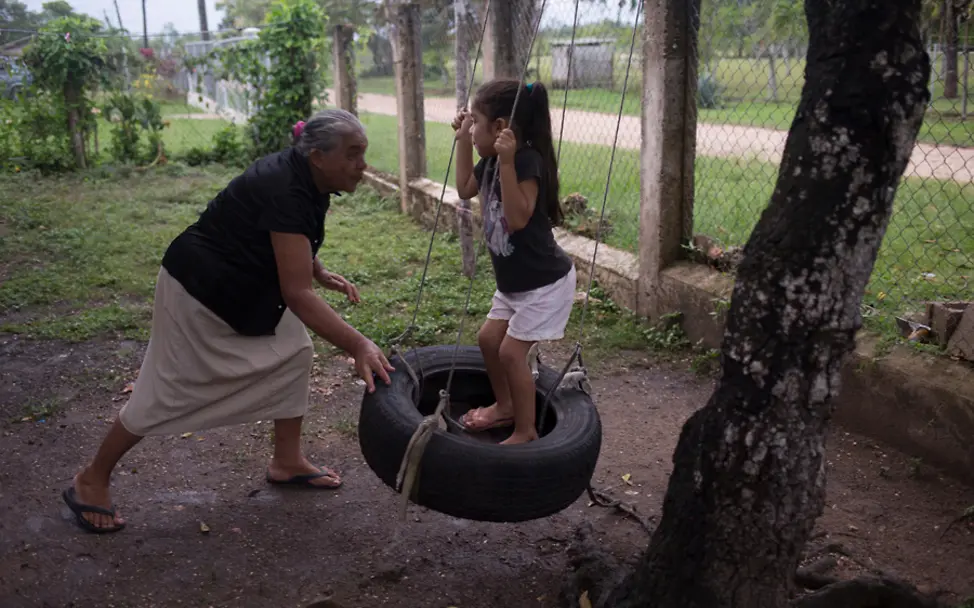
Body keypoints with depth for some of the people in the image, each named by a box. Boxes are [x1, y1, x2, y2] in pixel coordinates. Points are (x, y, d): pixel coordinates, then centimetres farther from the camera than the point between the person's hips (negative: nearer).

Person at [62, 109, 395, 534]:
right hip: (198, 289, -9)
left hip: (247, 285, 9)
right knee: (171, 390, 0)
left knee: (294, 353, 5)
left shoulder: (305, 179, -5)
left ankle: (286, 461, 18)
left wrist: (321, 273, 1)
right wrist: (358, 346, -42)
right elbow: (297, 294, -37)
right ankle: (91, 481, 18)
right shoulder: (284, 191, -32)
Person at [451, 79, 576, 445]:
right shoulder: (491, 162, 0)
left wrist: (507, 163, -39)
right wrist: (463, 142, 9)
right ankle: (504, 406, 37)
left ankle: (526, 432, 11)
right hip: (514, 281, 9)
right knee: (489, 338, 17)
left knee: (511, 352, -6)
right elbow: (465, 190, 17)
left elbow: (518, 218, -35)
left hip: (545, 282, -9)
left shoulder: (527, 162, -25)